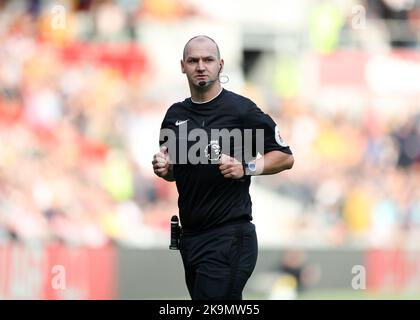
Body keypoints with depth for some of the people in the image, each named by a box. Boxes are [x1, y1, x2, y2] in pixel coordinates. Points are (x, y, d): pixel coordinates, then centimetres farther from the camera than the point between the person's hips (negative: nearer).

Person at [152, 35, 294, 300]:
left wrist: (246, 168, -18)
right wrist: (163, 168, 2)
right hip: (190, 235, 7)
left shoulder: (241, 110, -7)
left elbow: (285, 157, -3)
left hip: (229, 236, -7)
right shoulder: (175, 115, 11)